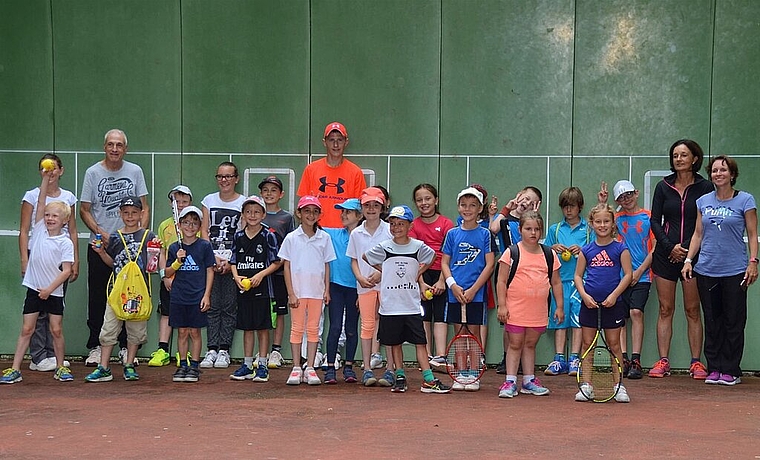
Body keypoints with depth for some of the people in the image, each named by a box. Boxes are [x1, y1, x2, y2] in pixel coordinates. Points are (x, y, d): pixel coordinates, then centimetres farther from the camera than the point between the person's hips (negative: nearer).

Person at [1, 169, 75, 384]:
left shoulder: (66, 243, -6)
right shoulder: (39, 230, 3)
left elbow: (66, 270, -10)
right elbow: (41, 202, -2)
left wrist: (50, 288, -15)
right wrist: (45, 179, -5)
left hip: (54, 292, -2)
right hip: (34, 288, 2)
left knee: (56, 330, 4)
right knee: (26, 329, 3)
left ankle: (61, 367, 19)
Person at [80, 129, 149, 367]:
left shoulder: (135, 171, 6)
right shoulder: (93, 173, 1)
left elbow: (144, 208, 8)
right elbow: (84, 210, 1)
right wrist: (101, 233, -13)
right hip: (100, 245, -1)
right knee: (97, 299, 2)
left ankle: (125, 347, 11)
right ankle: (95, 347, 9)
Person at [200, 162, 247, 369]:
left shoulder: (244, 203, 3)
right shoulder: (209, 200, 12)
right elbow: (204, 231, 7)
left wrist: (230, 261, -12)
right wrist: (214, 257, -6)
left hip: (233, 261, -2)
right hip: (211, 260, 2)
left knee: (229, 307, -1)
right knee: (212, 306, 0)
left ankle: (224, 351, 3)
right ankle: (211, 350, 1)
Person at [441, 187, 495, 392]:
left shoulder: (485, 234, 1)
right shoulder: (452, 234, 8)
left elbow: (489, 264, -4)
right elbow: (444, 262, 8)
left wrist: (473, 289, -11)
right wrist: (452, 285, -9)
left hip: (476, 294, -2)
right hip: (455, 293, 2)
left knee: (474, 331, 2)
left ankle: (474, 376, 8)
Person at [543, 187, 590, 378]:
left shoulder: (588, 229, 7)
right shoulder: (555, 229, 13)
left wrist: (582, 250, -12)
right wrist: (553, 249, -5)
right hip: (560, 280, 2)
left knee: (578, 319, -4)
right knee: (559, 318, 0)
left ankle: (574, 360, -2)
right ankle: (559, 360, 2)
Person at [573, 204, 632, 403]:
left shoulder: (620, 248, -1)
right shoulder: (586, 250, 6)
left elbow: (628, 275, -4)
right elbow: (578, 276, 8)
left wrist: (614, 295, -13)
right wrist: (584, 295, -8)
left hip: (612, 303, -2)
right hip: (589, 303, 2)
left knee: (614, 344, 4)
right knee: (587, 344, 4)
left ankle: (618, 386, 10)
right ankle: (586, 386, 9)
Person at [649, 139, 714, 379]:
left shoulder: (704, 187, 1)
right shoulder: (663, 187, 7)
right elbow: (655, 221, 5)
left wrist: (685, 247, -10)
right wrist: (670, 247, -8)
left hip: (693, 255, -2)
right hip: (665, 254, 2)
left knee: (693, 310, 1)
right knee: (665, 309, 2)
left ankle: (696, 362, 4)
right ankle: (663, 361, 4)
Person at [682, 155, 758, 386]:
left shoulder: (745, 200, 0)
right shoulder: (703, 201, 10)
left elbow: (752, 235, 0)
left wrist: (753, 262, -9)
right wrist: (688, 259, 5)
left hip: (735, 271, -3)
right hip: (706, 270, 4)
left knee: (733, 322, 1)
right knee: (712, 322, 8)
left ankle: (731, 371, 8)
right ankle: (714, 369, 15)